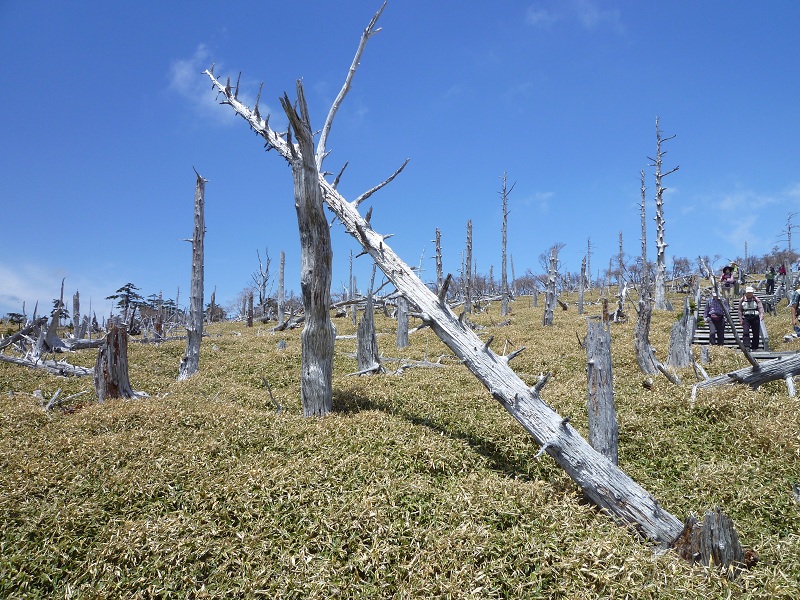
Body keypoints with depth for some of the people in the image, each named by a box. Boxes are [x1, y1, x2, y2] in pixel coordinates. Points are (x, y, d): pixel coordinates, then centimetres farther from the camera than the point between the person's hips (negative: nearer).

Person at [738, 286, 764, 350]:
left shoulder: (756, 299, 4)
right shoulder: (742, 300, 6)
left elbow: (761, 308, -2)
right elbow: (740, 310, 9)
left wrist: (761, 316, -18)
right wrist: (740, 319, 1)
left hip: (755, 318, 1)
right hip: (746, 318, 0)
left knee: (756, 334, 4)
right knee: (745, 332, -16)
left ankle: (754, 348, 14)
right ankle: (746, 346, -21)